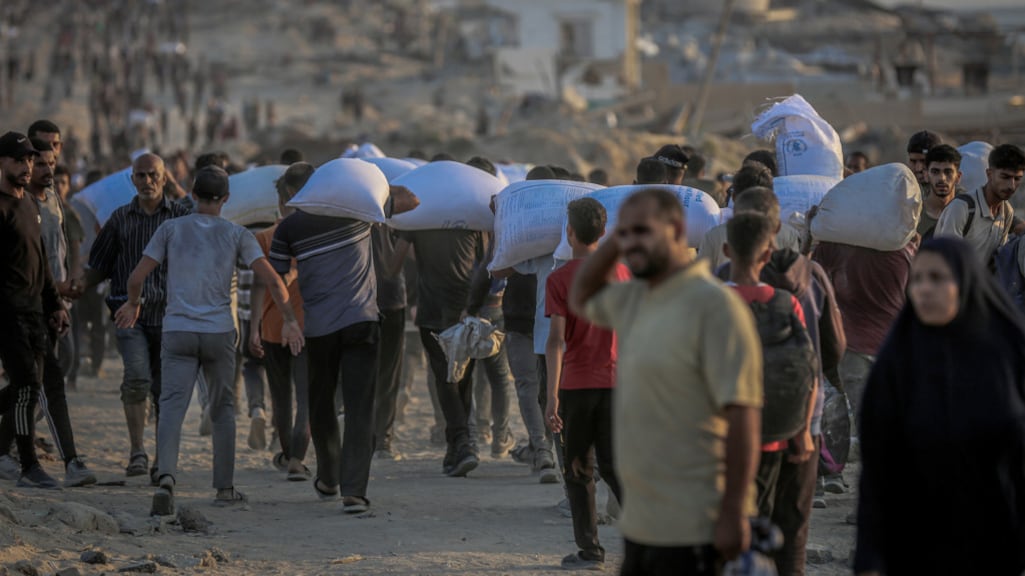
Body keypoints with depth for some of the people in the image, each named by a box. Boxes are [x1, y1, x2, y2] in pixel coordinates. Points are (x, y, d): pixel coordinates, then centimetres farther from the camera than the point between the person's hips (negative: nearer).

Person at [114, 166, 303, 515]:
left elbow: (137, 277, 0)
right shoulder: (236, 235, 2)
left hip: (177, 333, -1)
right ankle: (225, 488, 20)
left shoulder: (171, 229, 2)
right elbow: (271, 279, -6)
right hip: (220, 333, 1)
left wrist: (132, 304, 19)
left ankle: (167, 476, -33)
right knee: (223, 409, 16)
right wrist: (289, 320, 2)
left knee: (172, 407, -10)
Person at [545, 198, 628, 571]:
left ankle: (590, 551, 8)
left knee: (579, 470, 8)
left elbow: (557, 340, -15)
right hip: (616, 382, 3)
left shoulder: (560, 279, -9)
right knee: (615, 464, 9)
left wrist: (552, 397, -15)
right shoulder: (621, 273, 2)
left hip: (576, 385, -3)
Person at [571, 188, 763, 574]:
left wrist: (734, 514, -22)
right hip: (640, 526, 9)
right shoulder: (634, 299, 10)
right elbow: (580, 299, 30)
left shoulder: (713, 304, -15)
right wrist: (614, 243, 11)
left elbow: (743, 414, -19)